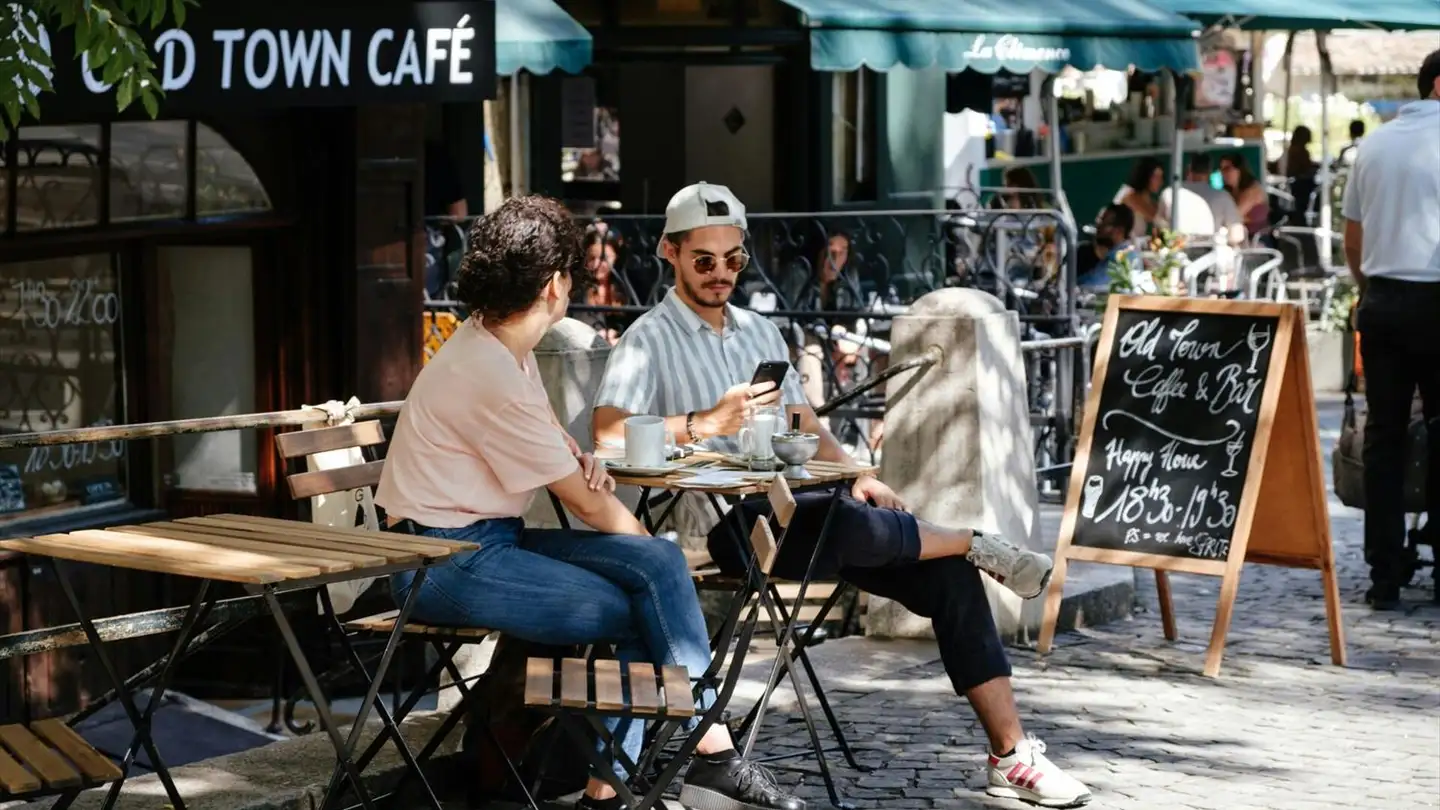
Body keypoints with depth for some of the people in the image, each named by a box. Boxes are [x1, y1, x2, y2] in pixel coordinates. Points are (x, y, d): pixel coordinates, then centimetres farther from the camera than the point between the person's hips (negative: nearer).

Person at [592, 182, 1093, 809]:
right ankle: (979, 544, -6)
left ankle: (1010, 754, -10)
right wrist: (708, 423, -29)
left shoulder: (759, 332, 22)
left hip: (798, 508, 7)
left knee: (946, 574, -11)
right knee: (852, 525, -35)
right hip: (726, 523, -7)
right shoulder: (650, 340, -1)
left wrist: (853, 475, 4)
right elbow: (610, 434, -18)